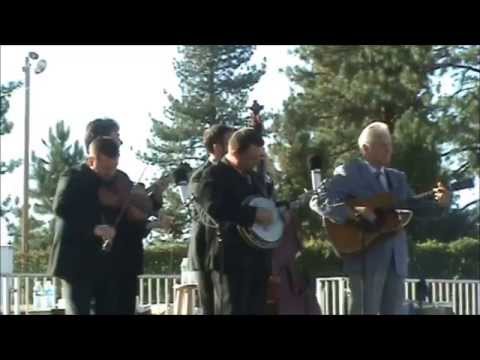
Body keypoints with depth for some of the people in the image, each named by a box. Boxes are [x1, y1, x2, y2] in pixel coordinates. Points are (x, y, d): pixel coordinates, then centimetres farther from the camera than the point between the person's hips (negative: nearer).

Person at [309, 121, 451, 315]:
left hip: (396, 256, 6)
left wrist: (440, 203, -6)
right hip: (365, 256, -6)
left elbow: (412, 206, 13)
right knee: (365, 310, -5)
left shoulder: (397, 177, 19)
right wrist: (353, 213, -24)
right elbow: (317, 201, -12)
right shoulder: (348, 173, -2)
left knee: (395, 310, 7)